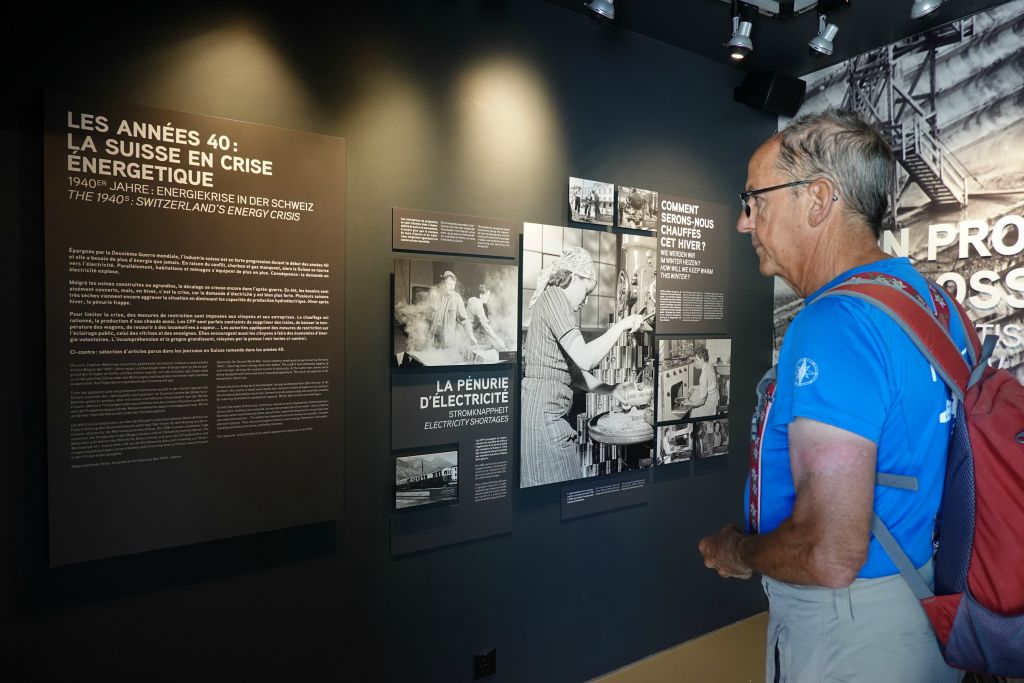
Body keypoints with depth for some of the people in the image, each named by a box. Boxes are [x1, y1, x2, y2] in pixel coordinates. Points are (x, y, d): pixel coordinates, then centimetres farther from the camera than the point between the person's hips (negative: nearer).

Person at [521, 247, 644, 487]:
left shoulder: (552, 301, 23)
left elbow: (573, 371, 21)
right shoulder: (554, 296, -8)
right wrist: (621, 326, -8)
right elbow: (585, 359, -19)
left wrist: (611, 390, 18)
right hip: (543, 413, -11)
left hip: (544, 411, 11)